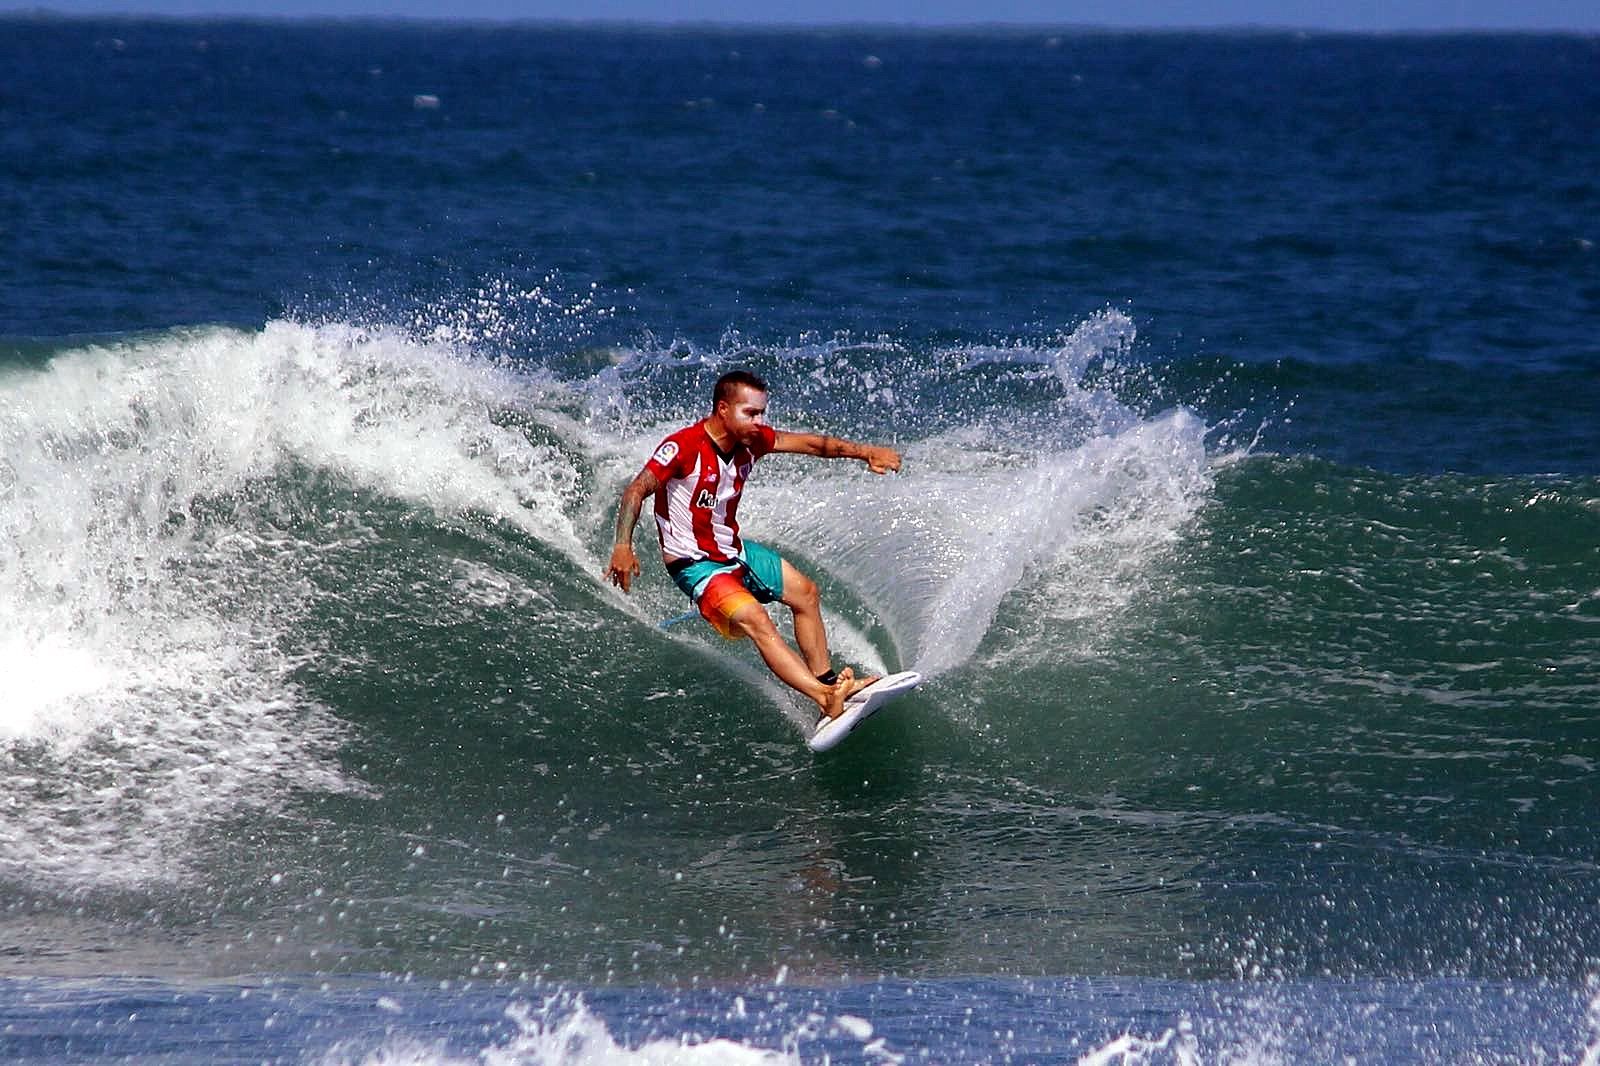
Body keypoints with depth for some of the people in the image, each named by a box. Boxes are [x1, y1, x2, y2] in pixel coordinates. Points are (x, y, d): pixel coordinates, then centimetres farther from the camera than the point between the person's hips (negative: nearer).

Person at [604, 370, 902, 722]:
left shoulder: (751, 439, -4)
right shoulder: (684, 446, -25)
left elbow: (810, 443, 1)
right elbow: (636, 492, -28)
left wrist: (863, 452, -13)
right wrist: (623, 546, -41)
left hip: (735, 551, 9)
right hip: (696, 565, -9)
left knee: (805, 592, 17)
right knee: (755, 619, -27)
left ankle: (826, 680, 30)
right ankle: (827, 700, -37)